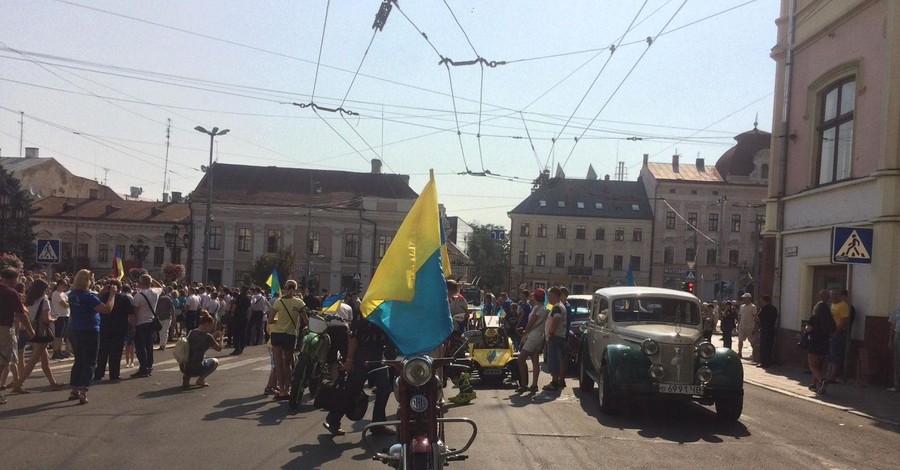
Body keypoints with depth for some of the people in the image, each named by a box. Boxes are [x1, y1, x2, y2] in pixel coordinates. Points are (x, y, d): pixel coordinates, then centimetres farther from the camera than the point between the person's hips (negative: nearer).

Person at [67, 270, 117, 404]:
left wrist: (102, 292, 18)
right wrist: (112, 294, -12)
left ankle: (74, 391, 23)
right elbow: (107, 309, -22)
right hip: (89, 332, -8)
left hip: (74, 331, 8)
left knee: (78, 361, 19)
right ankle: (83, 393, -6)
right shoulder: (88, 296, -19)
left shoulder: (72, 294, 6)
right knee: (89, 363, -1)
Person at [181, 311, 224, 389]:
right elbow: (219, 348, 4)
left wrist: (213, 336, 21)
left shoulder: (191, 333, 6)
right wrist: (221, 338, 20)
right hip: (197, 369, -6)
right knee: (215, 361, 23)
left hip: (184, 368, 6)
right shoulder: (207, 336, -11)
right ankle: (200, 379, 2)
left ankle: (186, 377, 15)